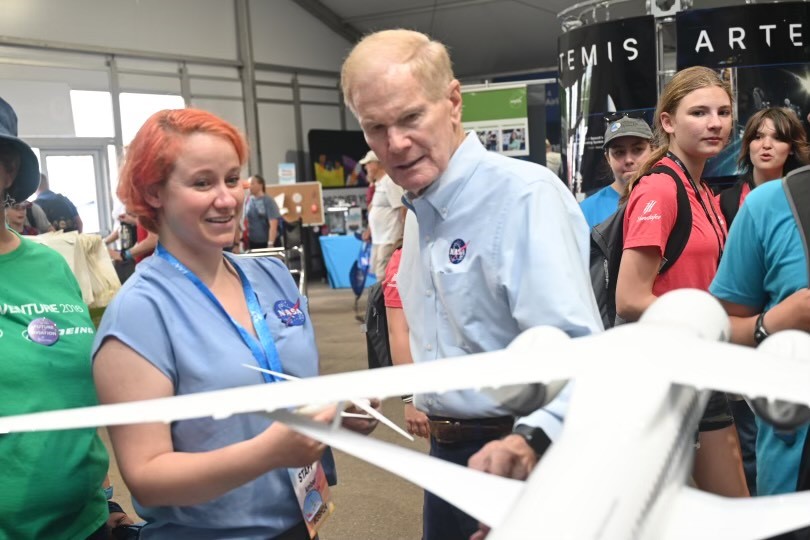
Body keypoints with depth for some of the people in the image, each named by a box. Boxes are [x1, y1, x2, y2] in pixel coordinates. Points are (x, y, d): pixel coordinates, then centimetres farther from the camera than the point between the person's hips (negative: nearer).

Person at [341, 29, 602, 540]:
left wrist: (531, 442, -45)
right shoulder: (420, 210, 9)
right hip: (449, 452, 8)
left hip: (522, 461, -8)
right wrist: (426, 401, 16)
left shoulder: (526, 195, -21)